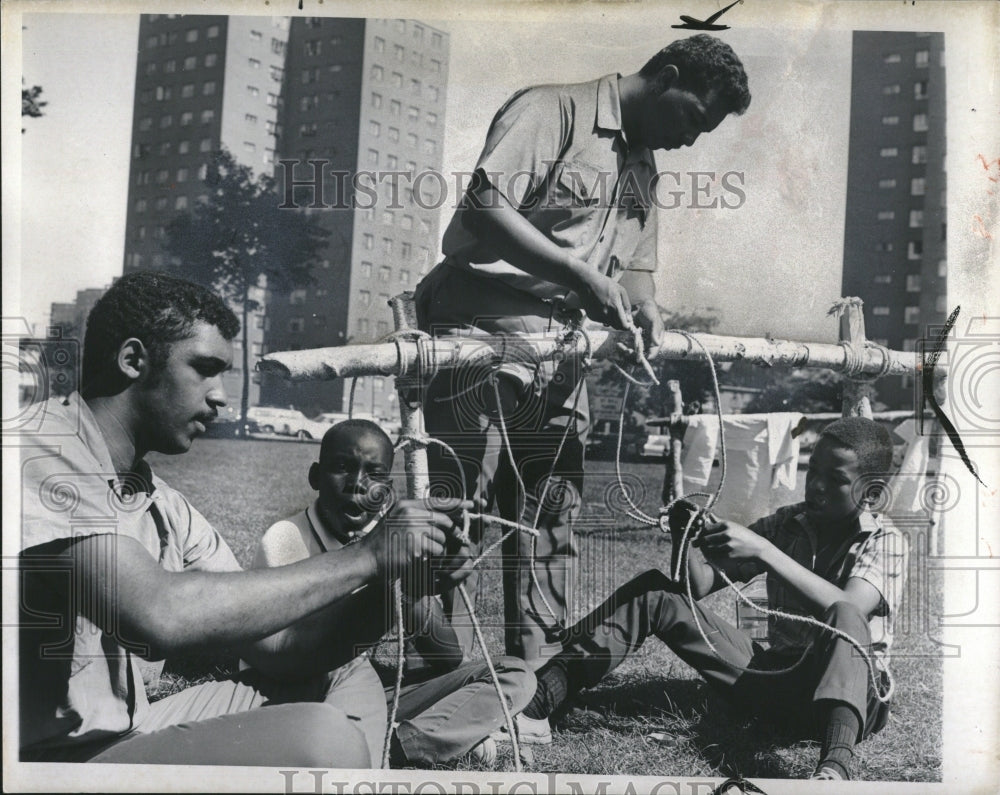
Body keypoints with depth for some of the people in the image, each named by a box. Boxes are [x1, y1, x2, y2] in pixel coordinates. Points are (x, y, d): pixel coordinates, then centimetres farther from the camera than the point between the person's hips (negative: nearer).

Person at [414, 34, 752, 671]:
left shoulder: (644, 170, 23)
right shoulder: (552, 111, -3)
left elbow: (637, 272, 27)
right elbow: (484, 210, -17)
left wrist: (645, 311, 4)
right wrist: (580, 274, -20)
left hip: (564, 358, 8)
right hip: (483, 334, -8)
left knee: (550, 534, 9)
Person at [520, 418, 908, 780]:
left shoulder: (884, 540, -5)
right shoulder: (784, 524, 7)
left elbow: (847, 612, -26)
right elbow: (699, 586, 1)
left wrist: (762, 551, -33)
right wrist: (686, 541, -20)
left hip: (853, 694, -4)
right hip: (776, 681, 5)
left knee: (843, 617, -37)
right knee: (654, 593, -8)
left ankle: (835, 764, -57)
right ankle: (538, 704, -20)